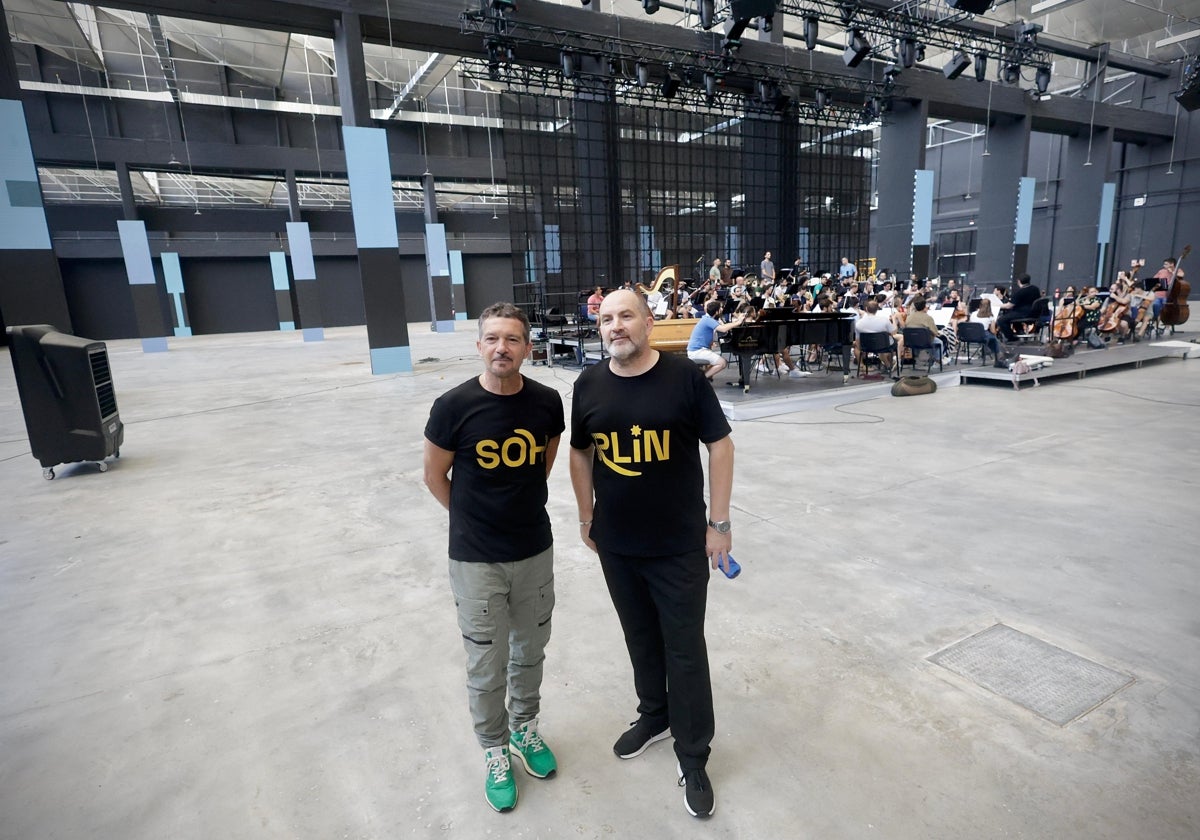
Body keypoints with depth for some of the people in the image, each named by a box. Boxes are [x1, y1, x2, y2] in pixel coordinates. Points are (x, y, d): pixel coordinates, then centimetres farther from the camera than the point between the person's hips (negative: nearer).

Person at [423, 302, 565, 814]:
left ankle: (526, 728, 46)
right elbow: (434, 476, -2)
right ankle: (495, 751, 37)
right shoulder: (454, 406, -17)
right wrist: (475, 519, 8)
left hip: (536, 551, 3)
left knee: (530, 653, 21)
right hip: (476, 560, -3)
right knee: (486, 667, 11)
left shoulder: (547, 402, -8)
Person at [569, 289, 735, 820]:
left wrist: (719, 522, -7)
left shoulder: (684, 376, -11)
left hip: (680, 543, -3)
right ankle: (654, 715, 45)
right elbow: (580, 454, 9)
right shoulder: (589, 385, -2)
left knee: (684, 649, 8)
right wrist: (586, 519, 10)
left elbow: (720, 446, -6)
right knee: (640, 638, 20)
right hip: (616, 543, 3)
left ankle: (693, 758, 26)